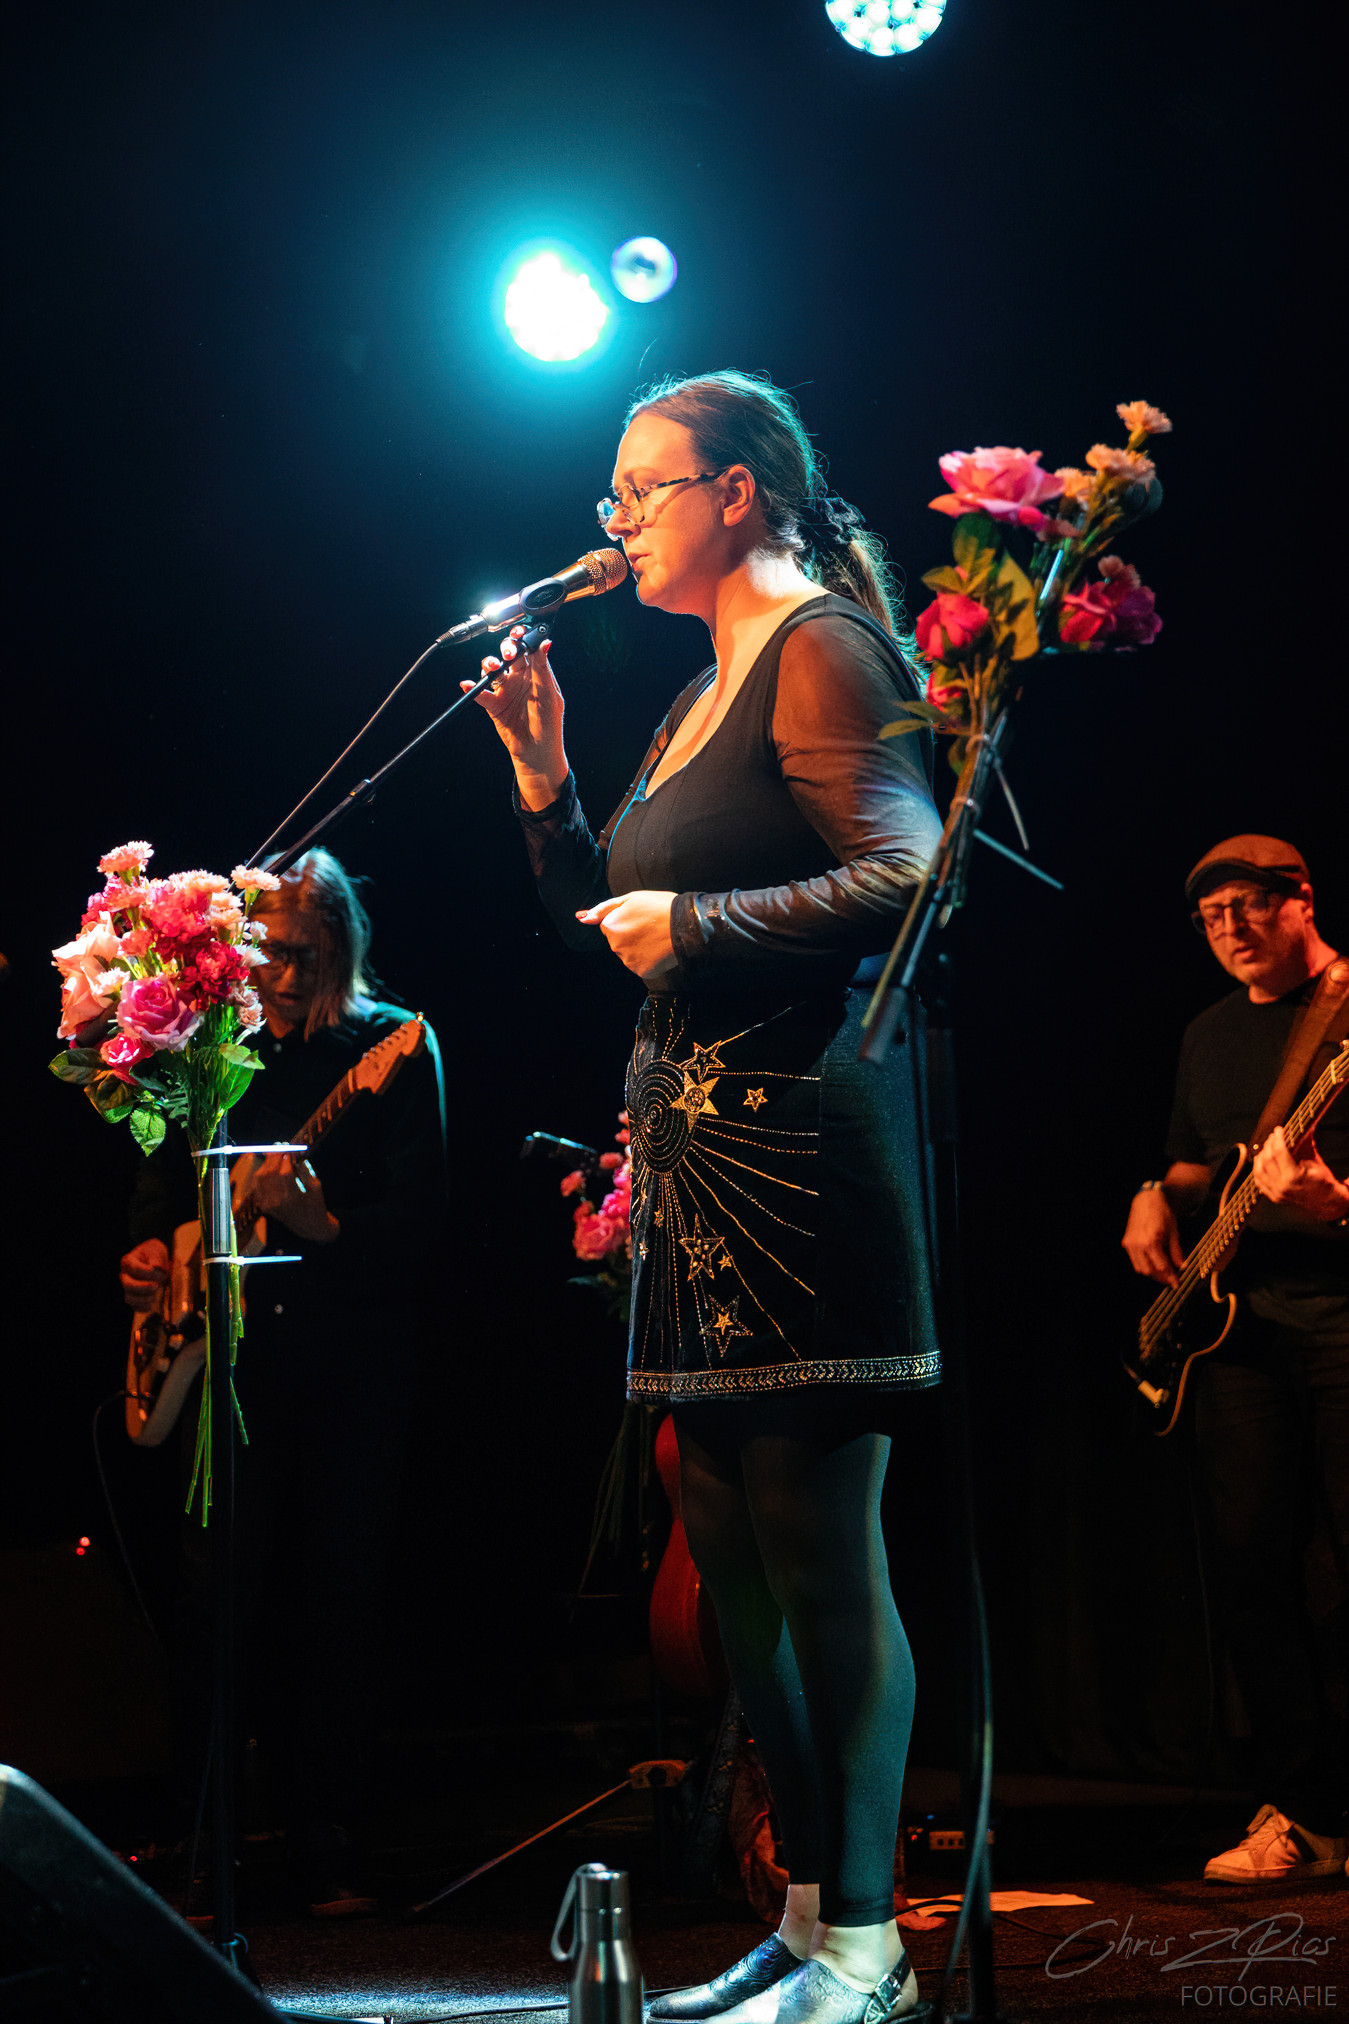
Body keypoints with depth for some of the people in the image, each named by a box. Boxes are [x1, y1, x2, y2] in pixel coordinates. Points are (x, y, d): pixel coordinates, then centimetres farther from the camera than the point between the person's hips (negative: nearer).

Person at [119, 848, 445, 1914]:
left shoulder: (394, 1046, -1)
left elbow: (420, 1216, -8)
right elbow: (165, 1181, 20)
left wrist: (325, 1226, -24)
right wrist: (150, 1251, 1)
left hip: (356, 1362, -2)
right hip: (228, 1355, 2)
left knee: (340, 1604, 1)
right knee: (221, 1599, -2)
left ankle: (328, 1839, 12)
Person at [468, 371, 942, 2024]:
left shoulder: (820, 648, -6)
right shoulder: (706, 693, 22)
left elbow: (903, 875, -18)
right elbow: (614, 928, 25)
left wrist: (691, 925, -16)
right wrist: (545, 777, 14)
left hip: (800, 1142, -10)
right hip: (700, 1149, 10)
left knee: (818, 1543, -8)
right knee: (732, 1548, 11)